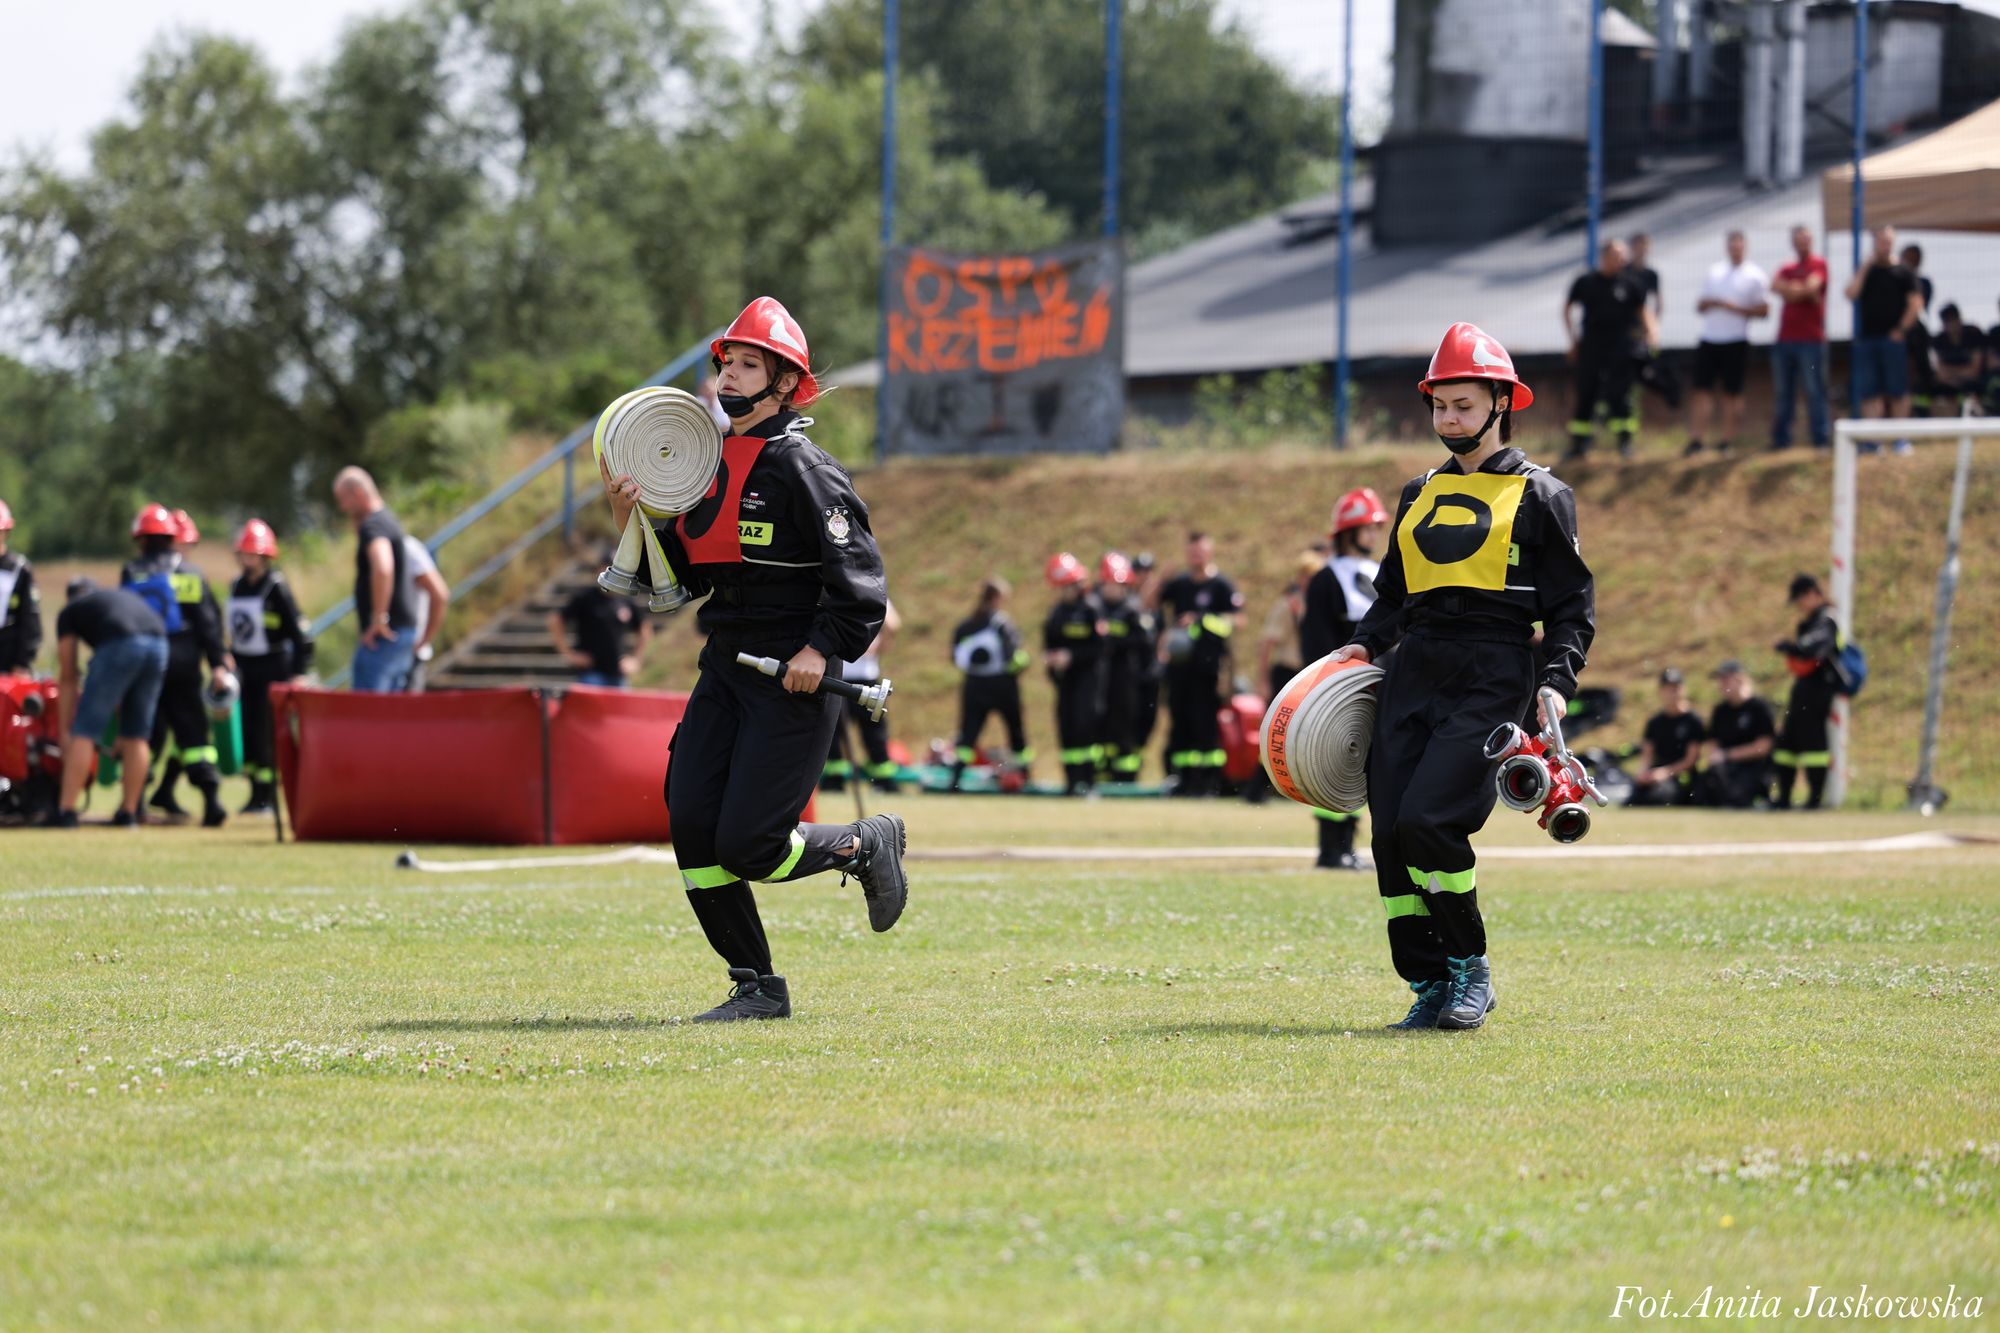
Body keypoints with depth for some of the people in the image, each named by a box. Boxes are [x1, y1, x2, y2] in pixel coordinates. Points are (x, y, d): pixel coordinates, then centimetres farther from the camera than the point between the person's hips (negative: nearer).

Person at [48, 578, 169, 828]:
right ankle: (129, 812, 19)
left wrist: (66, 732, 29)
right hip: (159, 643, 5)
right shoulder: (123, 595, 38)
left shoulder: (69, 611, 24)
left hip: (119, 647, -5)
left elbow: (67, 679, 24)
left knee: (85, 732, 2)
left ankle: (66, 812, 0)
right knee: (137, 736, 17)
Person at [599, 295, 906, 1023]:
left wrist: (823, 650, -22)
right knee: (691, 828, -3)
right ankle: (757, 988, 8)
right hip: (725, 667, 8)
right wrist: (632, 519, 2)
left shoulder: (800, 466, -12)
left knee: (747, 845, -12)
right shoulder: (705, 464, 13)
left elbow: (859, 578, -14)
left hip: (795, 679, -8)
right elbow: (681, 575, 15)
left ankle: (866, 845, 17)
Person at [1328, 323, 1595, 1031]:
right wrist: (1365, 644, 7)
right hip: (1413, 672, 6)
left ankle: (1470, 965, -2)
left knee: (1428, 820, -20)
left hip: (1491, 678, -6)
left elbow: (1572, 603, 2)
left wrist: (1557, 682, -12)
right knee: (1391, 832, -4)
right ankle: (1430, 985, 5)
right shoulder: (1420, 494, 20)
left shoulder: (1538, 495, 4)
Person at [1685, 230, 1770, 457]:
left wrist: (1734, 307, -13)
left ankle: (1727, 441, 9)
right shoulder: (1714, 271, 16)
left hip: (1735, 342, -4)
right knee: (1702, 390, -2)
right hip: (1709, 340, 4)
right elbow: (1701, 306, 19)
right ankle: (1695, 440, -2)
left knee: (1732, 392, 2)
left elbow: (1763, 310, -3)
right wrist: (1707, 304, -5)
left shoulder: (1754, 275, 2)